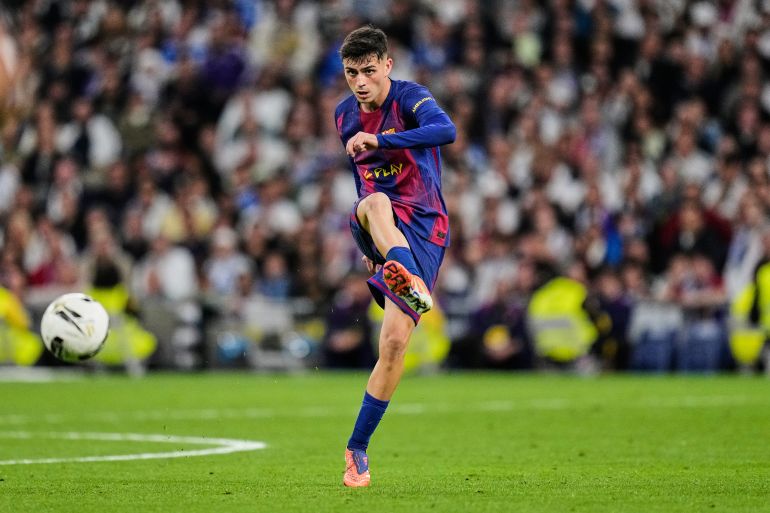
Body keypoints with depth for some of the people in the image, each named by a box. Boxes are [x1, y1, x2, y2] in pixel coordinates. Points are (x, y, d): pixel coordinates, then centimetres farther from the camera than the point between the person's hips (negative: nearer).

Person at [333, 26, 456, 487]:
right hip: (377, 224, 3)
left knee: (395, 341, -13)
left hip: (423, 227, -3)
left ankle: (358, 448, 0)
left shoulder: (410, 98, -8)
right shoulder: (345, 115, 12)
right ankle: (413, 286, -67)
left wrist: (378, 140, -40)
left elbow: (446, 130, -30)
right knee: (374, 202, -37)